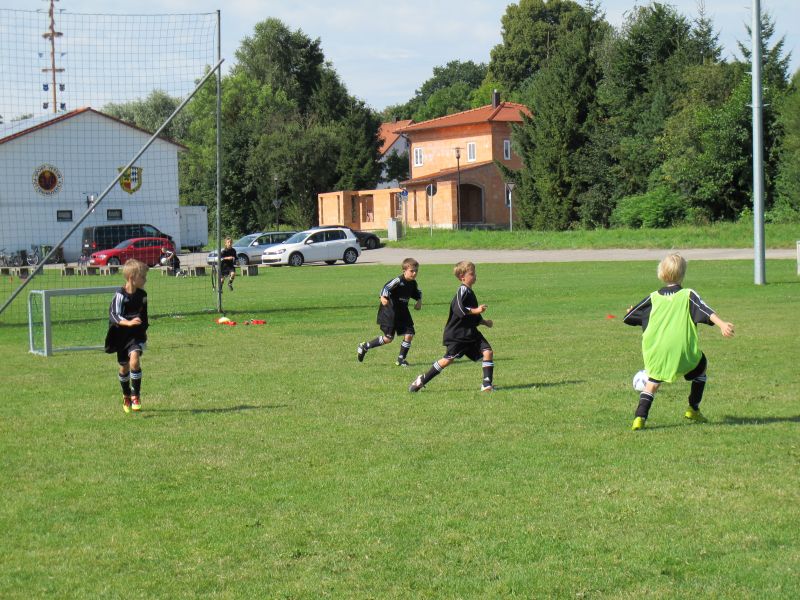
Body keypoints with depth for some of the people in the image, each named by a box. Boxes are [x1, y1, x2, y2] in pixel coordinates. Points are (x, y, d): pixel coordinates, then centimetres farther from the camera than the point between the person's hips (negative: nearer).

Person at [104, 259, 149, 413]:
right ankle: (126, 397, 34)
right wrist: (128, 323, -38)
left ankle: (136, 396, -13)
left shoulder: (142, 295, 1)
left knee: (134, 360, -22)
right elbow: (114, 315, -22)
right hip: (122, 335, -2)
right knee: (124, 367, 11)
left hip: (137, 334, 2)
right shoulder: (120, 295, -15)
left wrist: (144, 330, 24)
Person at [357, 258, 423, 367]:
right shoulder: (398, 281, -20)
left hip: (403, 312, 7)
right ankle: (365, 346, 16)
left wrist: (419, 301, 4)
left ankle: (401, 359, 10)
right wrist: (383, 297, -46)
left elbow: (418, 292, 22)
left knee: (409, 335, -5)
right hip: (390, 312, -7)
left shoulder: (413, 283, 3)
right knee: (388, 338, -4)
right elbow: (386, 287, -29)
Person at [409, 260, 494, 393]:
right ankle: (422, 380, 5)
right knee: (448, 359, -8)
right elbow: (459, 310, -26)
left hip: (470, 332, 9)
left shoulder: (469, 292, 17)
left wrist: (484, 322, 16)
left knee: (487, 351, -7)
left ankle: (487, 383, -7)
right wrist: (476, 310, -22)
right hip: (457, 334, -9)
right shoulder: (463, 290, -12)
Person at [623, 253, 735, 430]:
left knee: (652, 382, 11)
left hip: (655, 352, 2)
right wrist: (722, 324, -24)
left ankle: (640, 417, -12)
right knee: (701, 365, 26)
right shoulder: (688, 295, 2)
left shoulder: (653, 298, 10)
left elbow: (628, 318, 17)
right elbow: (706, 311, -14)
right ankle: (693, 409, 25)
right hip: (683, 350, -2)